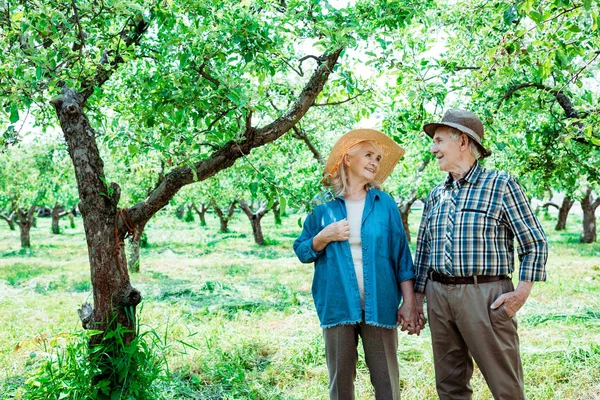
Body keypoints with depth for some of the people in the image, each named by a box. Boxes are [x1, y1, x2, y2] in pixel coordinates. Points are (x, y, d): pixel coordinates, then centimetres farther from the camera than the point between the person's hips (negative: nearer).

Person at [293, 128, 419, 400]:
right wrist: (325, 236, -10)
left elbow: (401, 256, 4)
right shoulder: (325, 206, 5)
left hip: (379, 305, 0)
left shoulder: (385, 204, 5)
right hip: (337, 305, 0)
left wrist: (409, 303, -1)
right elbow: (302, 251, 9)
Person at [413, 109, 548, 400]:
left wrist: (523, 292, -12)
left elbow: (535, 243, -3)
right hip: (438, 296, 5)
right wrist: (417, 299, 14)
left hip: (486, 296, -5)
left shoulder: (501, 185, -2)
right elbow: (423, 250, 18)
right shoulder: (436, 196, 13)